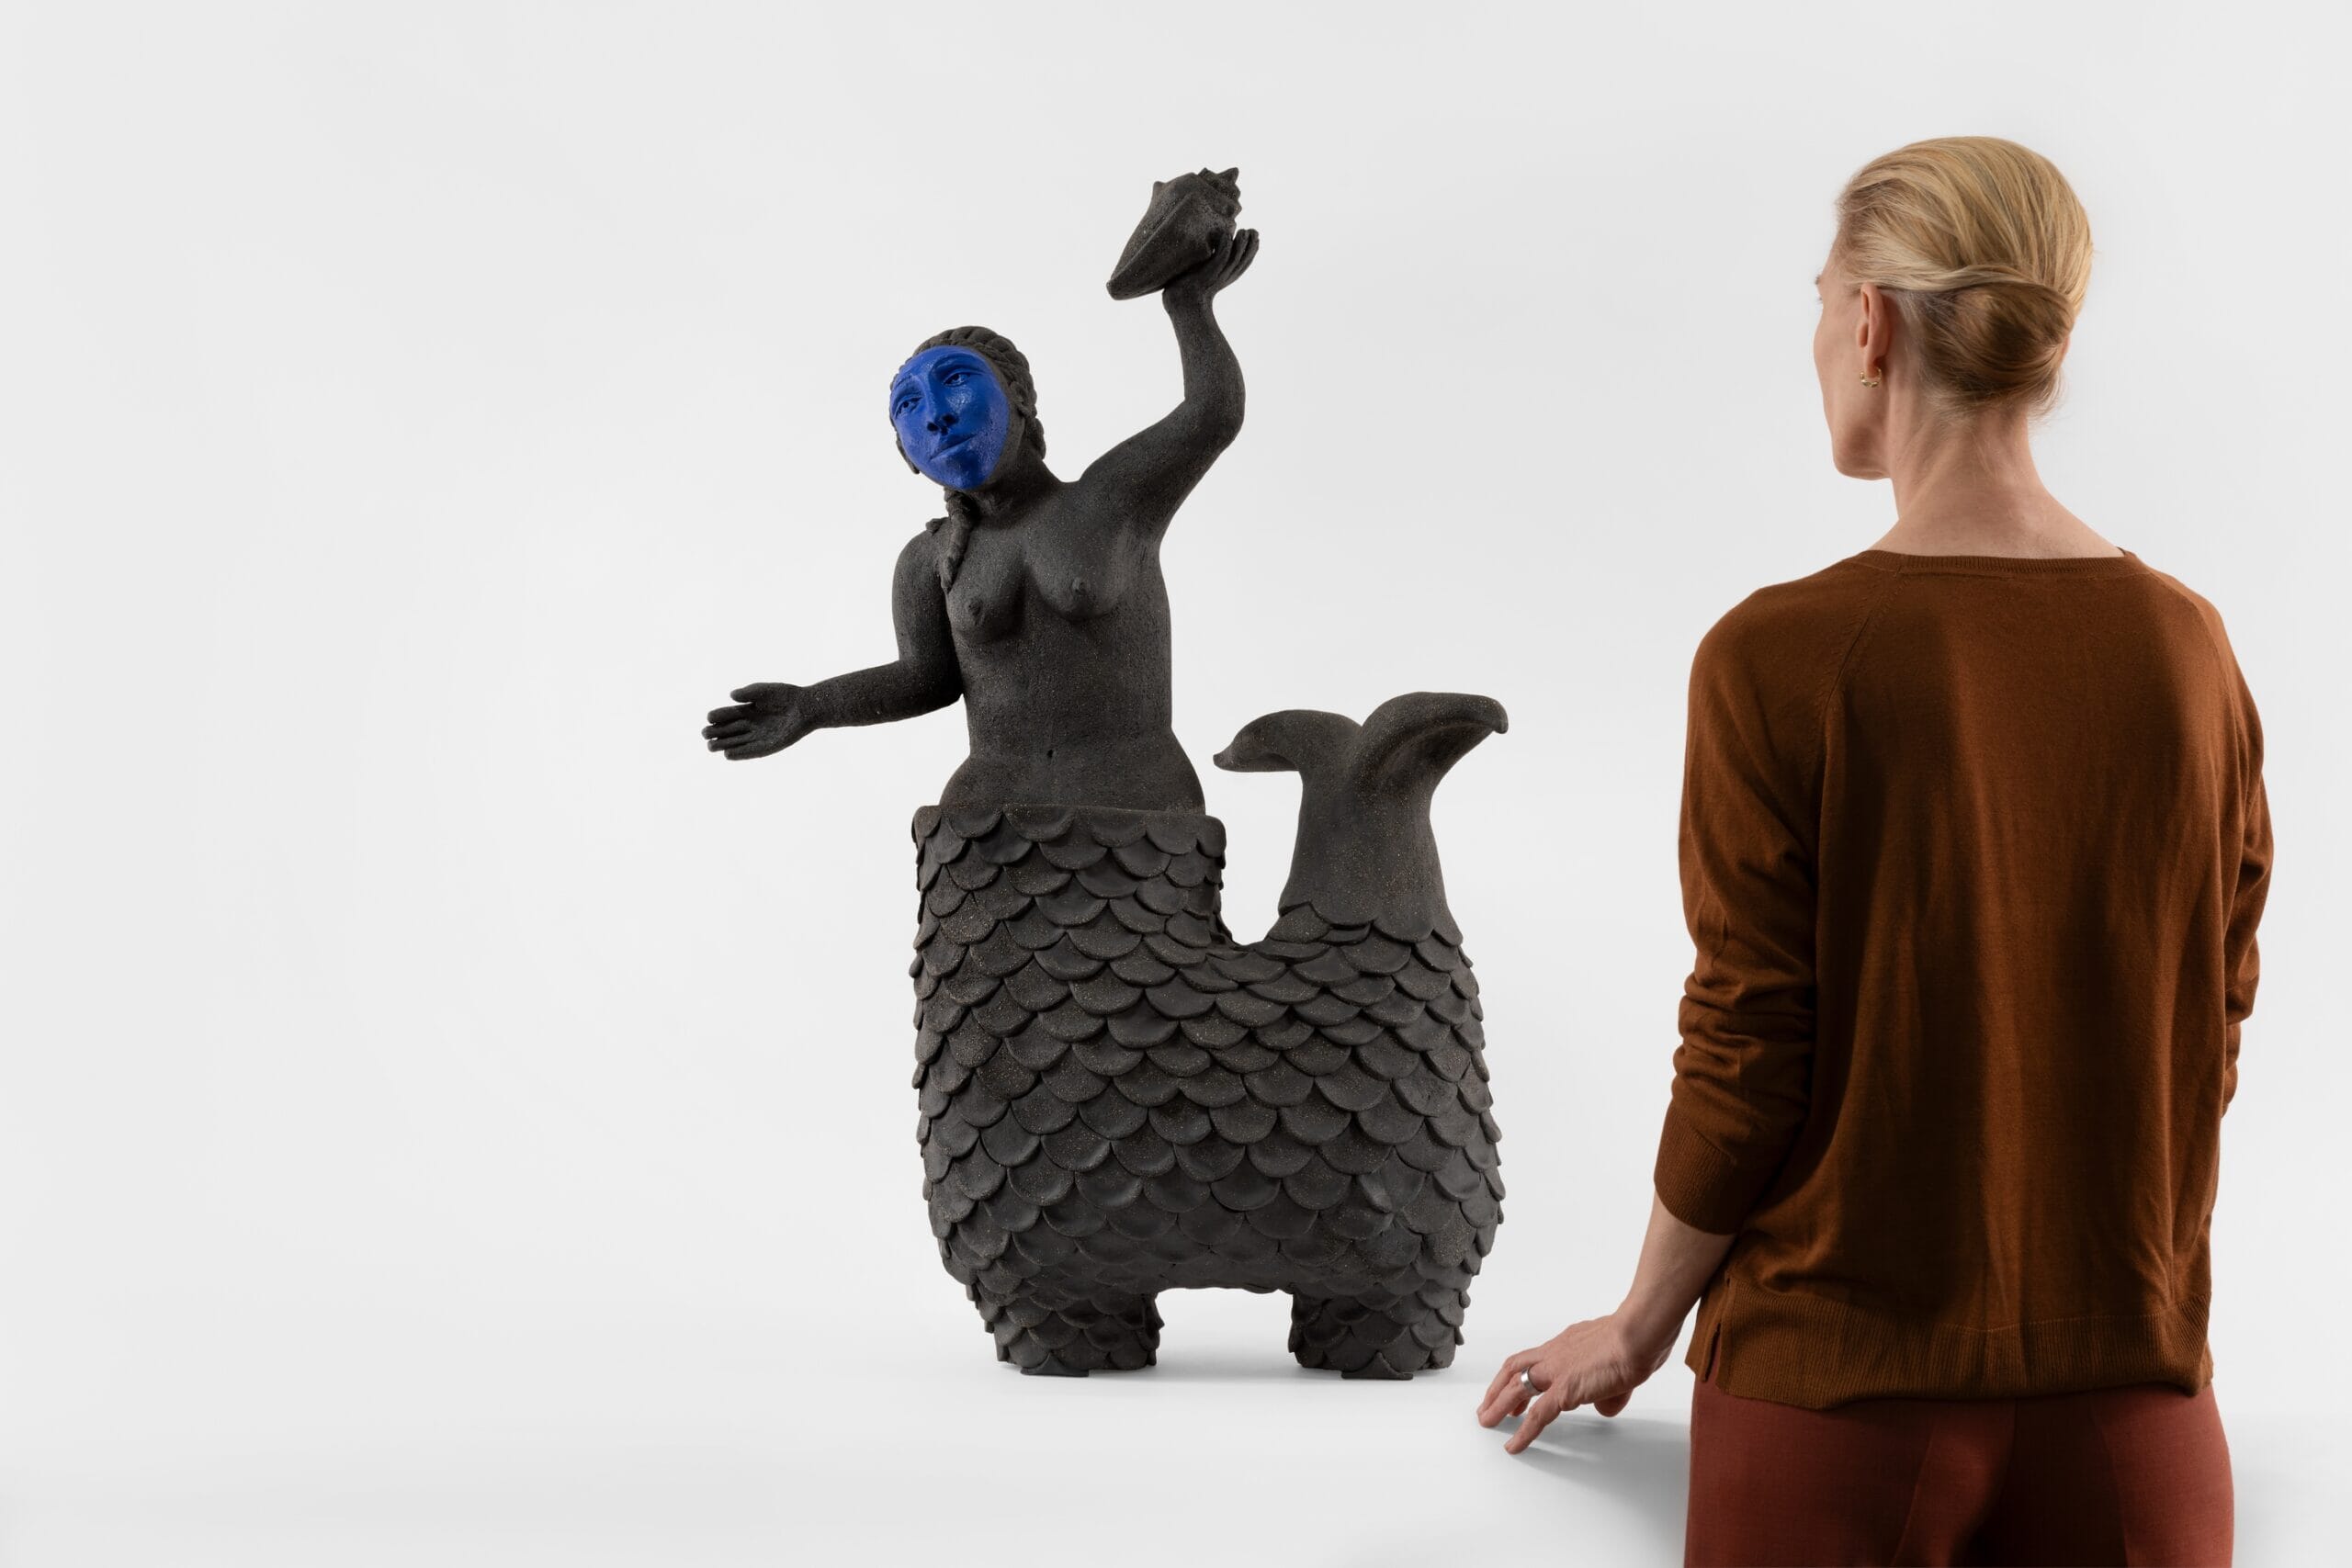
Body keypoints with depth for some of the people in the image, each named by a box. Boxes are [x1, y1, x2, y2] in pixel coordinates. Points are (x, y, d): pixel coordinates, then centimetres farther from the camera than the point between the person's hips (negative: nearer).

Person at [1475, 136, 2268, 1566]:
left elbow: (1744, 1062, -10)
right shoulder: (2189, 649, -2)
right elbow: (2207, 1045, 6)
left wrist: (1637, 1332, 5)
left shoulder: (1784, 658, -14)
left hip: (1842, 1396, -3)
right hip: (2129, 1403, 3)